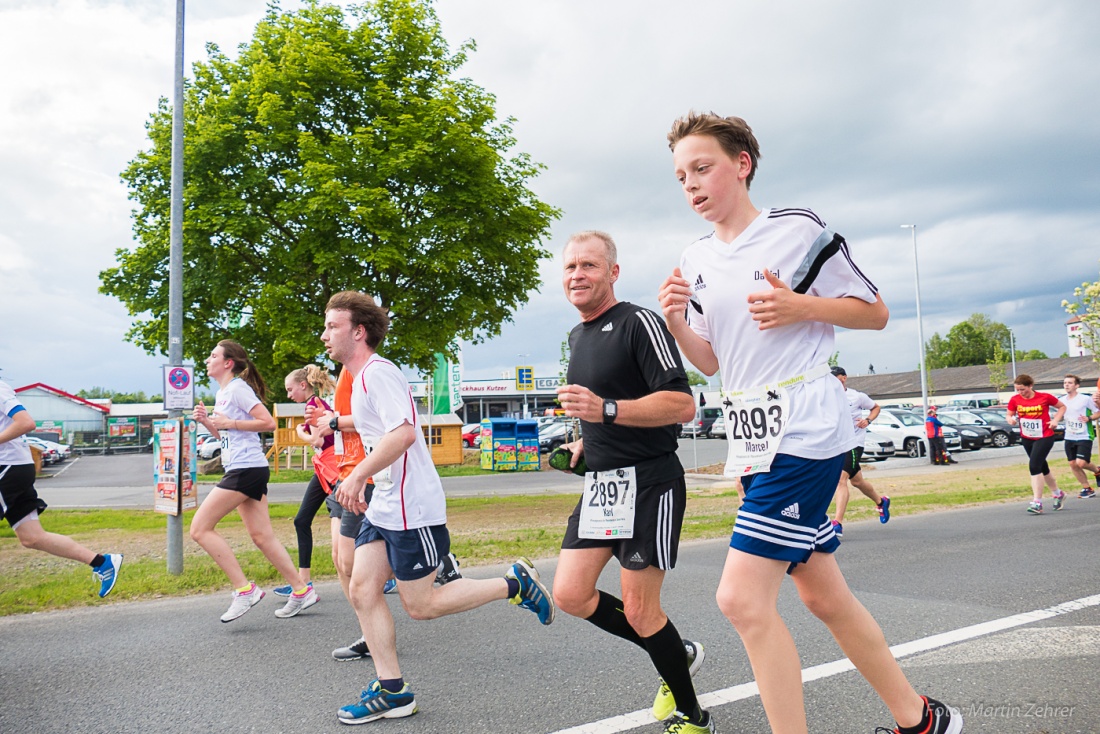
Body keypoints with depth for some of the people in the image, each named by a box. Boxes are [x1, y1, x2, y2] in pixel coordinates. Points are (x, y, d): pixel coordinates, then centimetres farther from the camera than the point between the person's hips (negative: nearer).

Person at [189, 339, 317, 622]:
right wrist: (207, 421, 10)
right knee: (262, 536, 9)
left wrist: (229, 423, -15)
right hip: (243, 470, 10)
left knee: (200, 528, -9)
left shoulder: (238, 388, -9)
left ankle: (244, 589, -6)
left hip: (246, 469, -10)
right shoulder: (221, 393, 20)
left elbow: (269, 423, -16)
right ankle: (302, 591, 14)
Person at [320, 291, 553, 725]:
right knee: (362, 589, 5)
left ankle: (515, 584, 11)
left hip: (411, 508, -10)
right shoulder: (362, 379, 16)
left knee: (419, 605, -1)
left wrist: (357, 476, -26)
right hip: (382, 506, 10)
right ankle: (392, 692, 13)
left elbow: (403, 432, -29)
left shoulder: (377, 372, -16)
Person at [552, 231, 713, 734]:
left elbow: (681, 405, -21)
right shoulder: (577, 335, 16)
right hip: (600, 482, 8)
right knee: (570, 594, 3)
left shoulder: (639, 323, -12)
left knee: (639, 611, -2)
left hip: (648, 482, -8)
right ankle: (678, 654, 25)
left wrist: (606, 410, -31)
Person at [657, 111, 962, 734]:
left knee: (742, 597, -15)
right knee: (824, 596, 15)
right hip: (754, 441, 7)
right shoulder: (695, 261, 13)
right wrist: (677, 326, -3)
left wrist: (801, 308, -16)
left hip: (806, 431, -7)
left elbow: (876, 312, 0)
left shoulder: (799, 229, -5)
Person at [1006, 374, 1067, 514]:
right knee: (1042, 468, 18)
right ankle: (1058, 494, 40)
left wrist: (1055, 420, -9)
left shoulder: (1045, 397, -10)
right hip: (1026, 438, 5)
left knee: (1034, 466, -19)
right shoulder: (1014, 400, -4)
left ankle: (1037, 502, -14)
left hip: (1045, 437, -5)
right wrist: (1011, 420, -15)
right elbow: (1009, 415, 8)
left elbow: (1062, 407, 5)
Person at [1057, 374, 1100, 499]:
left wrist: (1089, 418, -21)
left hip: (1084, 437, -5)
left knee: (1081, 463, -16)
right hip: (1069, 438, 5)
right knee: (1073, 464, 4)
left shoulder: (1086, 399, -9)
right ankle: (1087, 488, 19)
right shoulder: (1062, 400, 6)